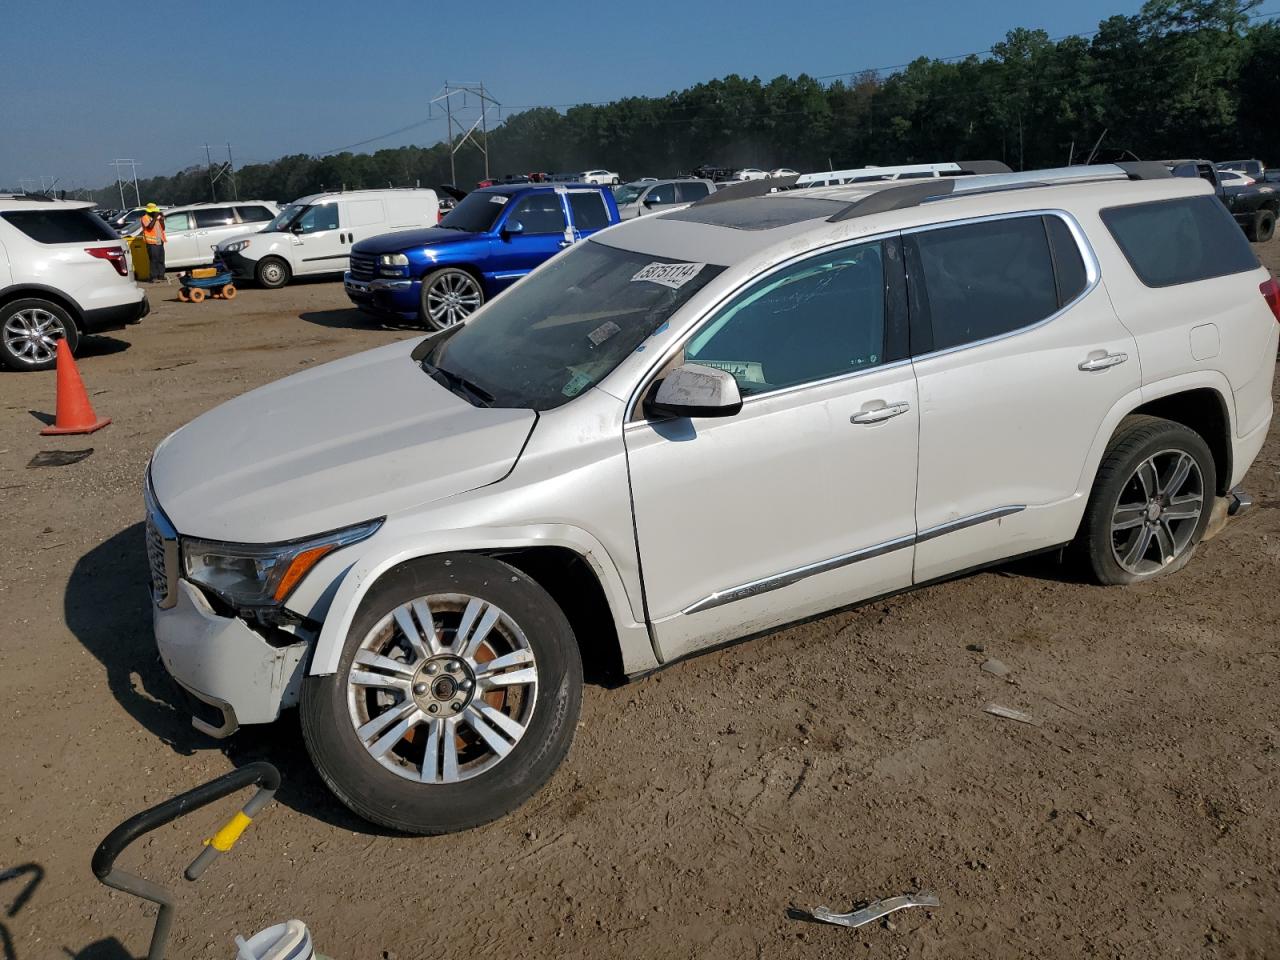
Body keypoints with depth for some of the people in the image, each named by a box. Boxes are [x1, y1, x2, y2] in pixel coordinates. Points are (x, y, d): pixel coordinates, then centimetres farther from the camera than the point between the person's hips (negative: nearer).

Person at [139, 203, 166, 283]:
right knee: (154, 260, -10)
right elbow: (149, 226, -21)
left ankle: (161, 275, 18)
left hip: (160, 242, 7)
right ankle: (154, 277, -10)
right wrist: (155, 218, -19)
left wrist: (162, 220, 0)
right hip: (152, 243, -7)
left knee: (161, 260, 10)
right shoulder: (145, 218, -4)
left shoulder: (157, 217, 16)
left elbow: (163, 228, 13)